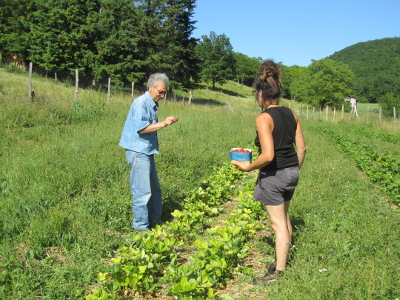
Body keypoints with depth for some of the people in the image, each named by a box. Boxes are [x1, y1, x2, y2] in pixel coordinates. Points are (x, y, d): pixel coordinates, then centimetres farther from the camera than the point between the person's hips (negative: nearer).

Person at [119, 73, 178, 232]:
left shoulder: (152, 104, 14)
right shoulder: (140, 103, -14)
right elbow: (141, 128, -22)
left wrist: (165, 123, 10)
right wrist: (163, 124, -21)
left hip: (147, 151, 10)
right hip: (138, 151, -10)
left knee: (155, 188, 16)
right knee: (142, 191, -5)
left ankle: (155, 220, 28)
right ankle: (140, 226, 7)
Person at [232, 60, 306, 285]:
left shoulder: (264, 118, -19)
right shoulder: (291, 114, 3)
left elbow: (268, 155, -26)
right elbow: (302, 147, 8)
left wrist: (247, 167, -12)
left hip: (274, 175, -8)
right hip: (292, 173, 8)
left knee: (279, 224, 2)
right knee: (285, 218, 22)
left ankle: (277, 273, 16)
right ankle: (283, 262, 38)